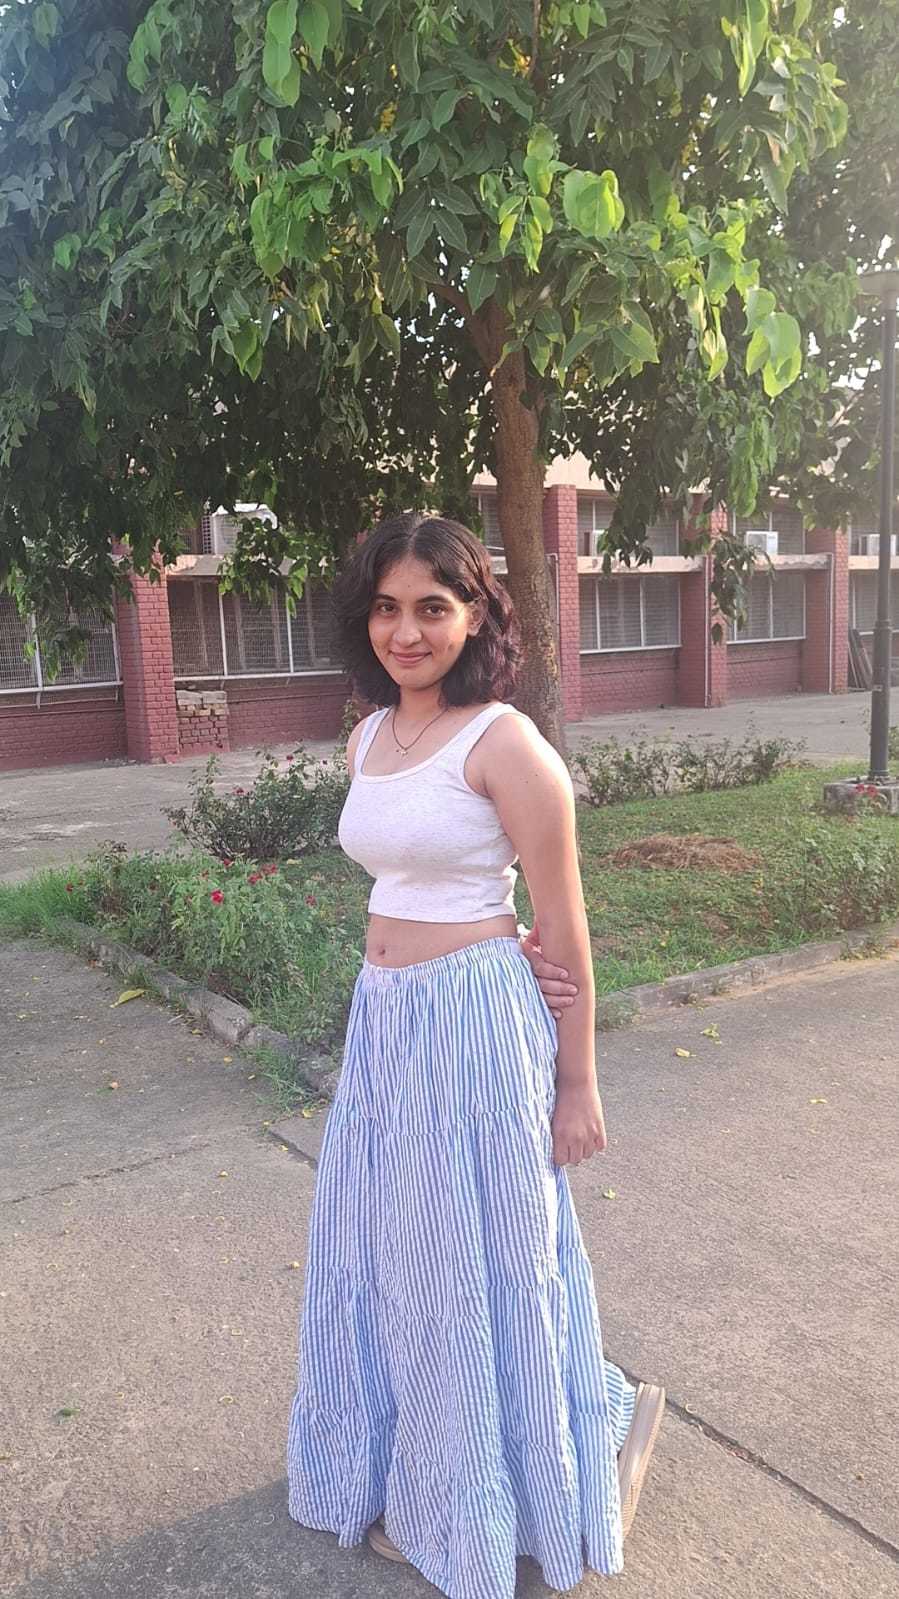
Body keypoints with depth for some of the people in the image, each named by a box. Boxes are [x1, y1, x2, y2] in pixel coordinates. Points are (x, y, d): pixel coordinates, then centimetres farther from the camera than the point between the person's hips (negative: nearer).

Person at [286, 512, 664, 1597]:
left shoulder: (503, 743, -15)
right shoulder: (366, 739, 7)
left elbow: (563, 926, -12)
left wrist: (577, 1085, -8)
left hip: (475, 1025, -7)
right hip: (382, 1019, 8)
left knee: (481, 1261, 7)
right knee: (384, 1256, 20)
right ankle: (421, 1490, 45)